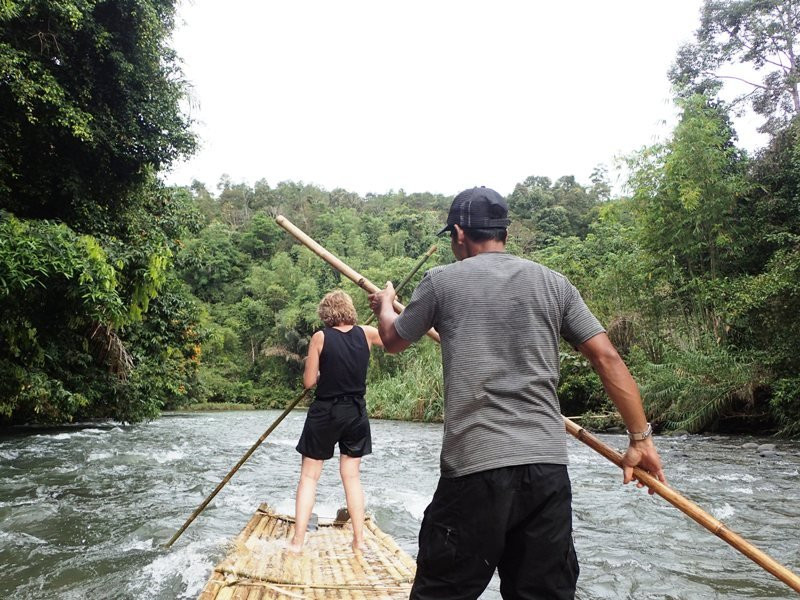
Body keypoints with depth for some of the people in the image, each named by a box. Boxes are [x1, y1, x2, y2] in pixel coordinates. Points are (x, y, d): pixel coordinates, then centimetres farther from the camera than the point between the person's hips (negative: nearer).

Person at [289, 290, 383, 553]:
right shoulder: (366, 333, -2)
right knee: (352, 476, 13)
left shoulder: (320, 338, -9)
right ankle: (359, 539, 15)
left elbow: (309, 382, -7)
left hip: (325, 413, -3)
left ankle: (297, 541, 7)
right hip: (356, 413, 3)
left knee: (309, 476, 8)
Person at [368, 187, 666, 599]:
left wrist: (384, 306, 39)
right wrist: (641, 438, 13)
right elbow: (607, 357, 6)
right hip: (549, 466, 4)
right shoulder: (553, 283, 9)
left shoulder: (442, 281, 2)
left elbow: (393, 341, 17)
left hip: (475, 467, -4)